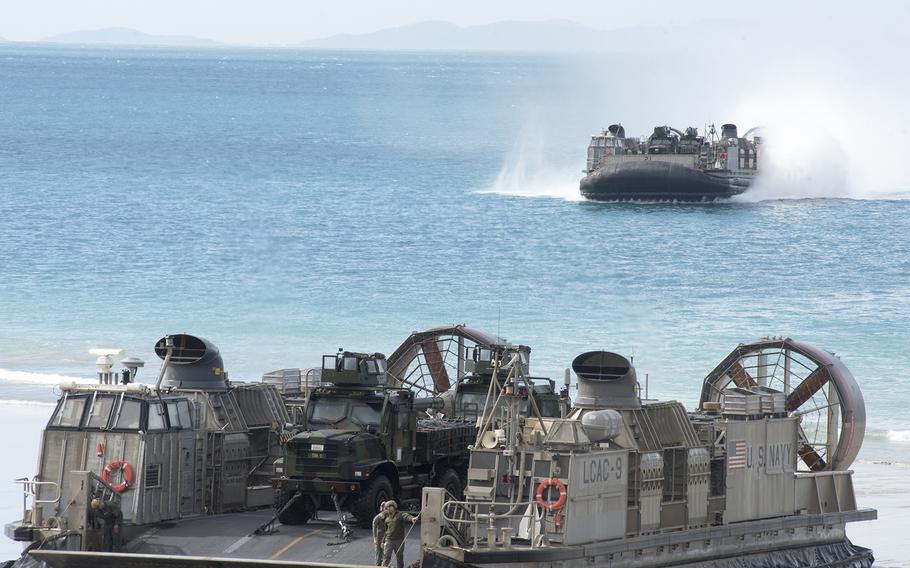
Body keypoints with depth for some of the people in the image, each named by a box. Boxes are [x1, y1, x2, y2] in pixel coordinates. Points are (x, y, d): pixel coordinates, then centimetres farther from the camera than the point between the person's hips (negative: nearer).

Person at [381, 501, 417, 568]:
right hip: (388, 541, 3)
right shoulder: (387, 518, 14)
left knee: (400, 559, 8)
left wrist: (412, 518, -47)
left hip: (399, 541, -3)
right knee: (386, 558, -5)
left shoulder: (400, 515, -2)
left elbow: (407, 517, -24)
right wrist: (383, 541, 22)